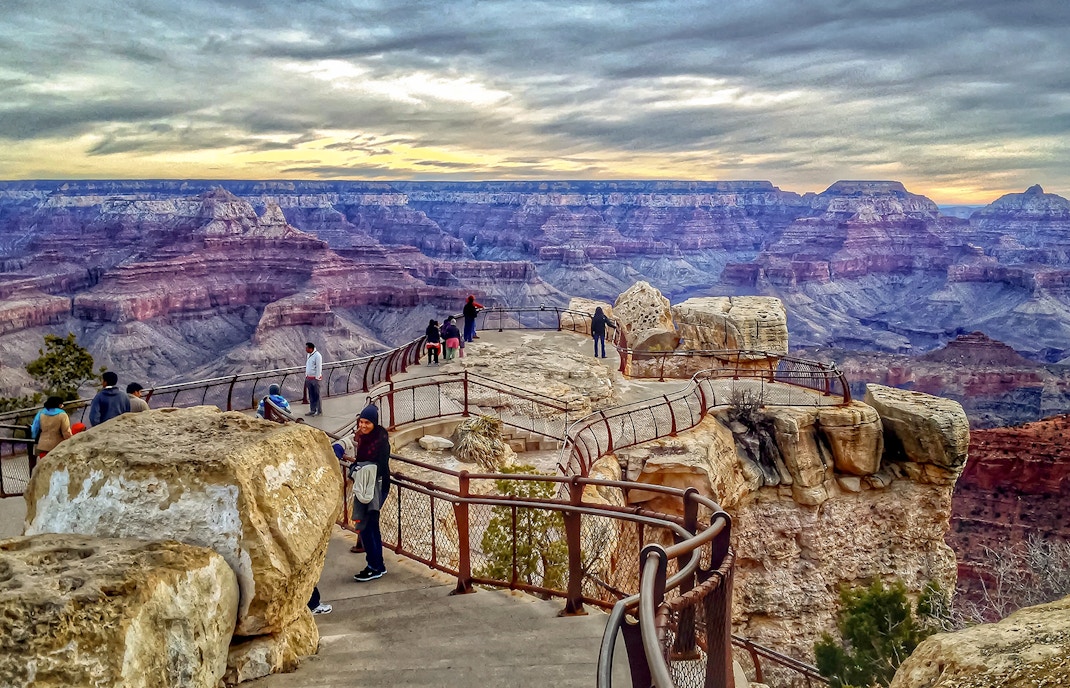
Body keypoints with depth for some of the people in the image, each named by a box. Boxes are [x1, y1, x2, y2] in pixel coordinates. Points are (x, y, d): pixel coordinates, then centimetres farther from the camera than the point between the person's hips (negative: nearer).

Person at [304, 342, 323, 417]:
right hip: (309, 378, 8)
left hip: (315, 378, -8)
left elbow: (319, 368, -17)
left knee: (316, 395, -3)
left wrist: (317, 378, -17)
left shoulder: (317, 355, -16)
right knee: (311, 395, 13)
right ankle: (312, 410, 20)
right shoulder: (308, 355, 11)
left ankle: (319, 411, 3)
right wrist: (306, 376, 15)